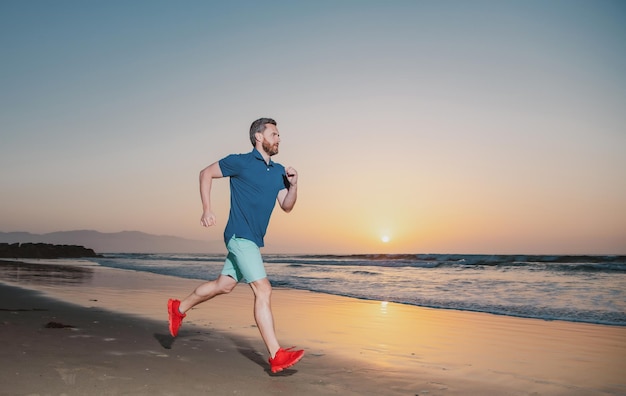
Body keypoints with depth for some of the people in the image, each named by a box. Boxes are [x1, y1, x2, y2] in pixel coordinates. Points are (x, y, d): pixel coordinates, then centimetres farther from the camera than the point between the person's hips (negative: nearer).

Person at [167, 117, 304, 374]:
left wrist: (293, 185, -7)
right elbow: (206, 173, 2)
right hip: (240, 236, -8)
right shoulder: (240, 162, -6)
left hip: (254, 240, 8)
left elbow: (286, 206, 12)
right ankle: (276, 356, -14)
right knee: (263, 290, -15)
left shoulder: (278, 171, 12)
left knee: (224, 285, 18)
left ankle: (179, 308, 39)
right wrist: (207, 209, -6)